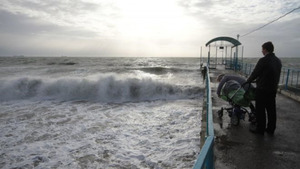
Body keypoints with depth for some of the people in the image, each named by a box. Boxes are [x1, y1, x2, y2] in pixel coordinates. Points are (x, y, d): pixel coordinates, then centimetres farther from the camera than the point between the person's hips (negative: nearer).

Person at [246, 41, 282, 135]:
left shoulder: (263, 60, -17)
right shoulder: (278, 61, 7)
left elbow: (255, 73, -12)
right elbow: (277, 75, 15)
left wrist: (248, 81, 7)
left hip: (262, 90, -8)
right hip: (273, 89, 8)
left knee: (260, 111, 3)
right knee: (271, 110, 15)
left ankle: (260, 129, 11)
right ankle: (271, 129, 27)